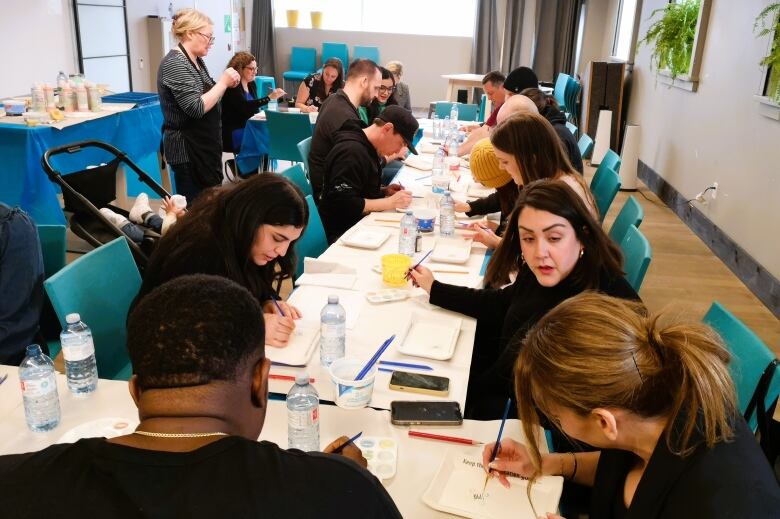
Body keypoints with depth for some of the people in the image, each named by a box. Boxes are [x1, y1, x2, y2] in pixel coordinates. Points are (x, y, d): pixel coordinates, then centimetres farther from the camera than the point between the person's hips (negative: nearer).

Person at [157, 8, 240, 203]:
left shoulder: (197, 61, 10)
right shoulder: (175, 64, -18)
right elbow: (196, 108, -25)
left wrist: (226, 84, 3)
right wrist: (223, 82, -19)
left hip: (203, 145, 10)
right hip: (188, 149, -10)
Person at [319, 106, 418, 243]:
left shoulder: (368, 148, 10)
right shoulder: (351, 152, -20)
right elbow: (343, 204, -25)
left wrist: (384, 192, 5)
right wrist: (390, 202, -20)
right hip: (341, 233, -9)